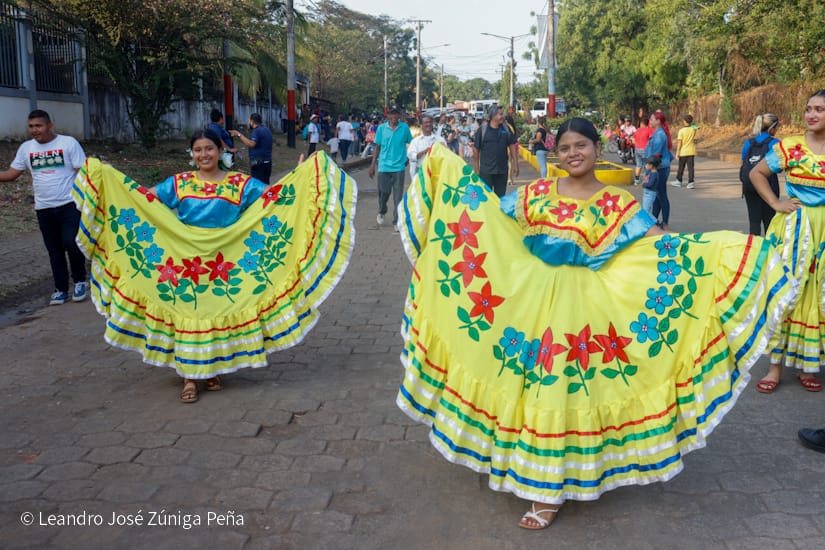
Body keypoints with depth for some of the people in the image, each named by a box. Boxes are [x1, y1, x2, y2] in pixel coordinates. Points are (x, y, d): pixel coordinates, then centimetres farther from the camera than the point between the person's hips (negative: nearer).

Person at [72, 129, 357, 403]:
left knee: (221, 311, 7)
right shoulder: (179, 183, 6)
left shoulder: (239, 183, 1)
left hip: (226, 262, 0)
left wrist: (301, 173, -15)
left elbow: (274, 194, -4)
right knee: (186, 313, 2)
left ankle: (213, 369, 26)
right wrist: (104, 174, 0)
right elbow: (144, 197, 4)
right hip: (184, 260, 1)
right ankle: (189, 376, 11)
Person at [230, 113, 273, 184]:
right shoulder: (266, 130, 15)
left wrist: (239, 135, -25)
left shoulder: (257, 131, -14)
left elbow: (251, 144, -29)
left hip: (258, 163, -9)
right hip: (267, 161, 9)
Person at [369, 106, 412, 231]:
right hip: (384, 166, 0)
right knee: (384, 192, 7)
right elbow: (377, 147, 6)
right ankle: (381, 213, 35)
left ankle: (396, 222, 8)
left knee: (398, 196, -1)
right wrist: (372, 165, 5)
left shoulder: (404, 128, 0)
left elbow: (411, 143, 11)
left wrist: (409, 157, 4)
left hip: (399, 166, 0)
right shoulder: (381, 128, 1)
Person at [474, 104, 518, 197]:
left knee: (501, 196, 10)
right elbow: (476, 150, -1)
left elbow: (512, 147, 9)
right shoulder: (482, 130, -4)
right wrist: (477, 168, -2)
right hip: (486, 171, -3)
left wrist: (515, 165, 5)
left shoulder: (506, 129, 5)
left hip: (502, 170, 3)